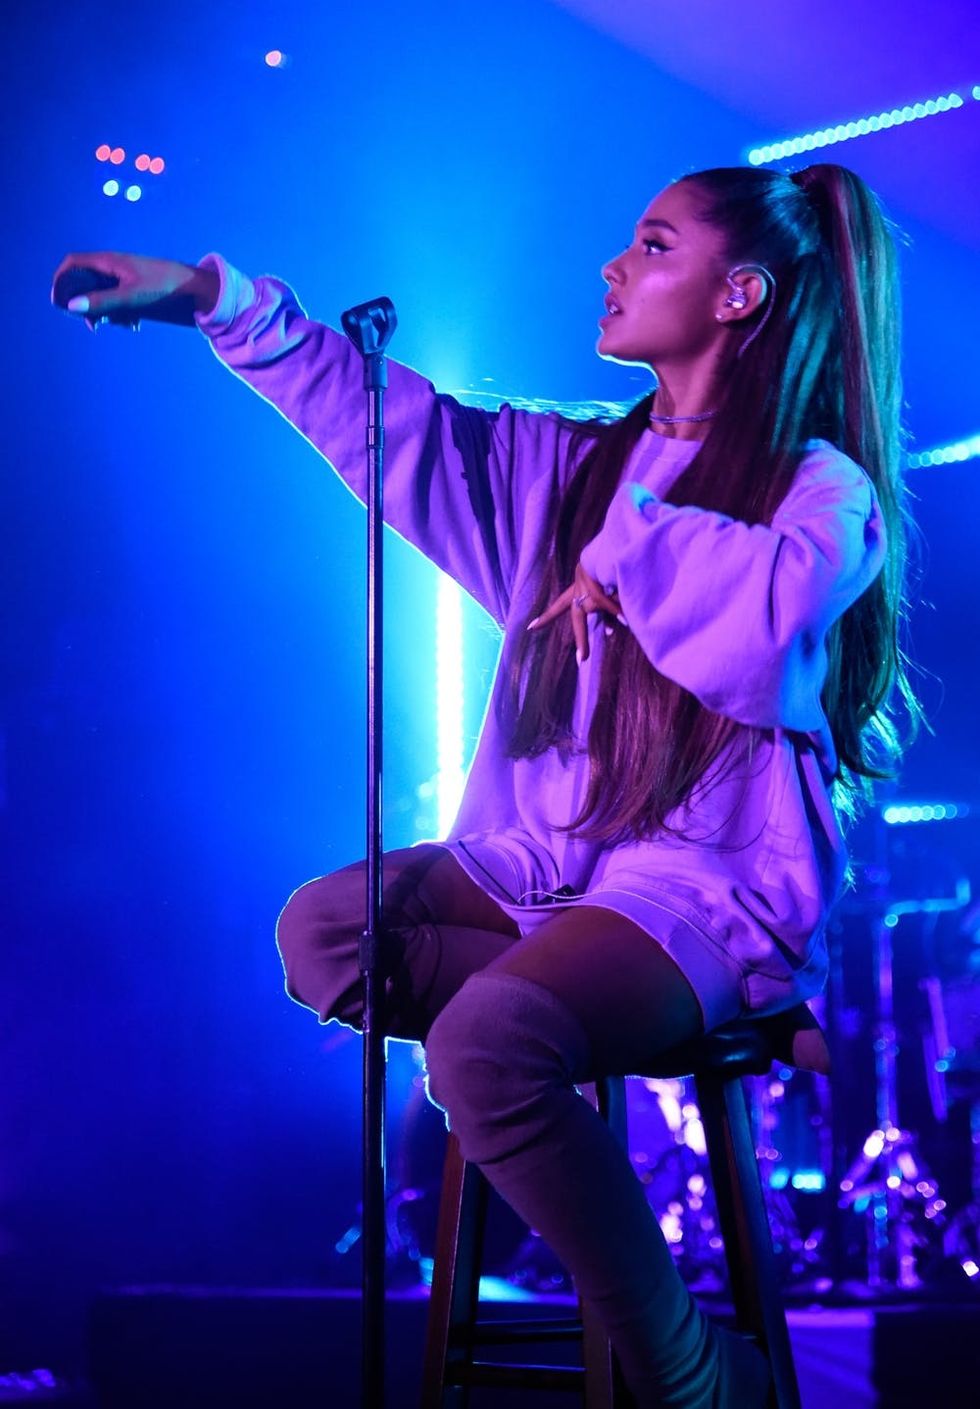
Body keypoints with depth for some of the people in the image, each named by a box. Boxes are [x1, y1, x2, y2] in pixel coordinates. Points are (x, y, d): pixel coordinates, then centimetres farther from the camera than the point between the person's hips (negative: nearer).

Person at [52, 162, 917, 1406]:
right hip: (551, 860, 7)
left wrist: (628, 543, -11)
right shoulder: (581, 463, 13)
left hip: (711, 885, -7)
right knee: (320, 925, -11)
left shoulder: (823, 490, -7)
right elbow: (401, 423, 10)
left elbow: (768, 618, -29)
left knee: (485, 1046, -32)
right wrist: (216, 299, 4)